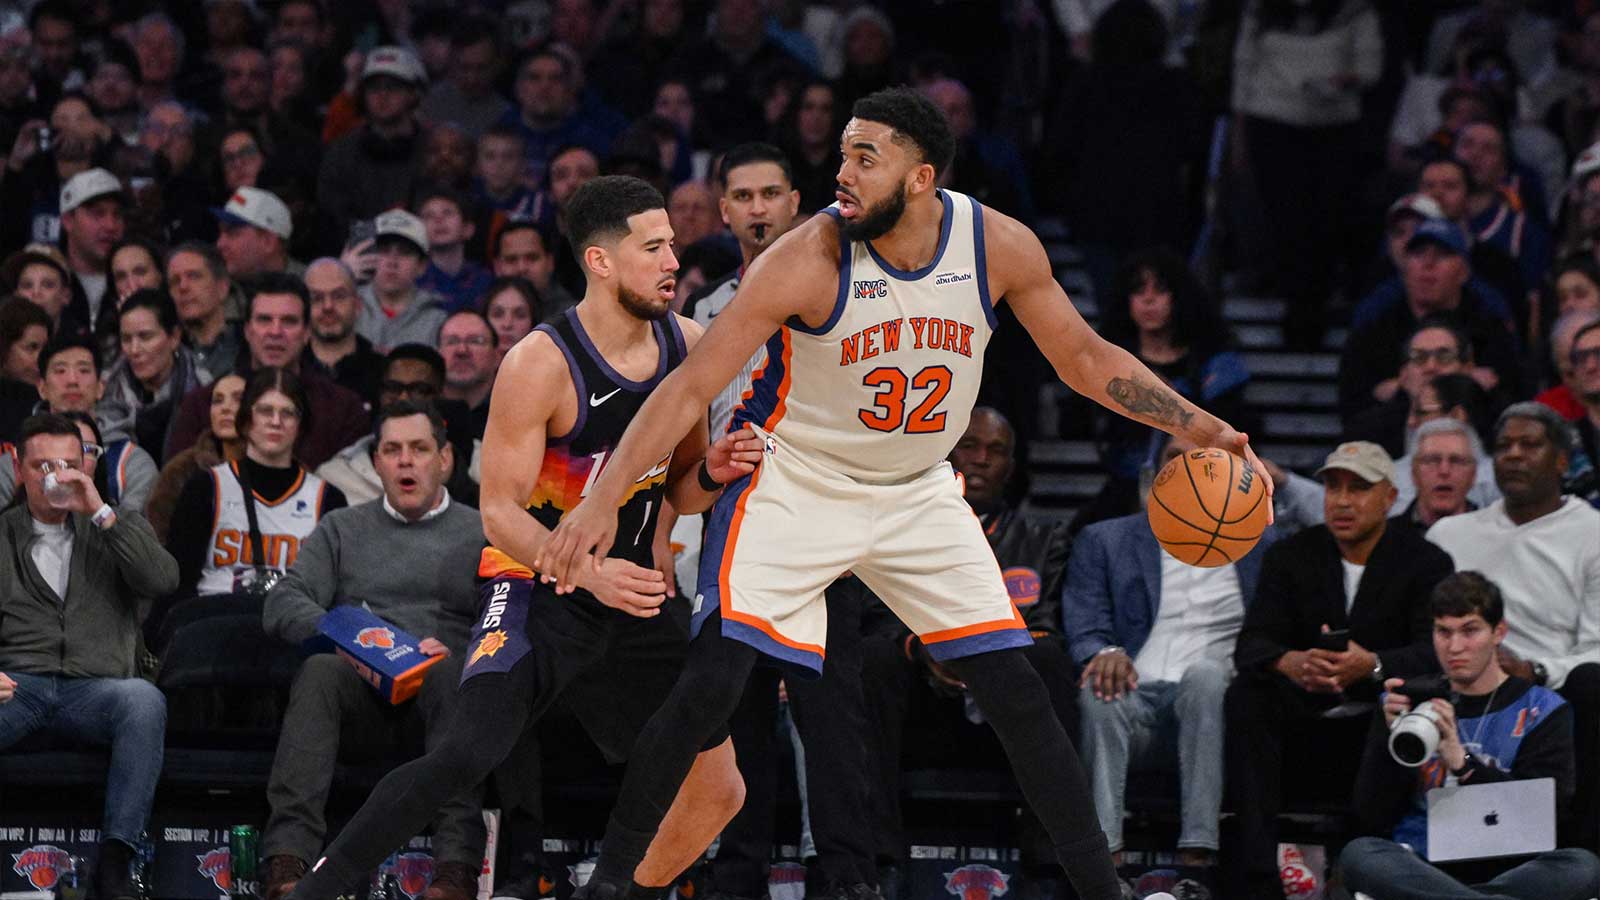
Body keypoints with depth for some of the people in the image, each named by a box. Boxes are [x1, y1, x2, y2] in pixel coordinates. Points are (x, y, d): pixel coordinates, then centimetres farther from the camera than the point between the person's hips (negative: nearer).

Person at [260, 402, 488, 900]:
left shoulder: (482, 535, 18)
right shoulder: (341, 530, 22)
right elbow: (282, 606, 6)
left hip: (442, 690, -1)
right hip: (362, 694, 1)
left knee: (452, 671, -37)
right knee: (320, 670, -33)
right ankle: (287, 858, -45)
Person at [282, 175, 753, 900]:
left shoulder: (685, 345, 0)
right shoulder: (541, 363, -19)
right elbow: (500, 512, -18)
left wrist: (711, 472, -10)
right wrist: (588, 572, -34)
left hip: (632, 590, 7)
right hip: (537, 586, -7)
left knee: (718, 793, 6)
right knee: (471, 752, -30)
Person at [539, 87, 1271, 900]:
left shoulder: (1001, 247, -14)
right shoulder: (808, 262, -25)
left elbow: (1083, 357, 2)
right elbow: (692, 386, -23)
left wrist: (1201, 429, -6)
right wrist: (602, 502, -31)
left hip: (917, 494, 4)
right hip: (794, 486, -3)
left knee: (1018, 697, 0)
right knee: (709, 688, -17)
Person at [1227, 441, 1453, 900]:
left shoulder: (1426, 562, -1)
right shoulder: (1289, 557, 6)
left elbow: (1436, 651, -15)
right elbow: (1252, 643, -7)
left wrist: (1372, 665, -38)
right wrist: (1290, 662, -33)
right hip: (1308, 711, 2)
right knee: (1245, 695, -27)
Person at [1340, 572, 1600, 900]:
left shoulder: (1540, 709, 10)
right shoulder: (1408, 703, 14)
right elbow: (1372, 817, 5)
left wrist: (1462, 762, -17)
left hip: (1505, 869, -1)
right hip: (1422, 867, 1)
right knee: (1357, 854, -32)